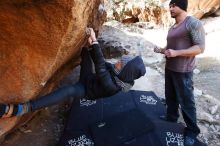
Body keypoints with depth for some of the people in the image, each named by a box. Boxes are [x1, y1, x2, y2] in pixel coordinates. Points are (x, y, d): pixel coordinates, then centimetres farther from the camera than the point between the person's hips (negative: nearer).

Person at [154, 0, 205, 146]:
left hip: (183, 71, -8)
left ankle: (192, 131, 18)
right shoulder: (172, 27, 12)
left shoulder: (193, 23, -14)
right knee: (170, 97, 19)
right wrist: (161, 50, 3)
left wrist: (176, 53, -25)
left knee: (186, 101, 2)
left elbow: (200, 48, -19)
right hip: (169, 68, 8)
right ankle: (171, 117, 40)